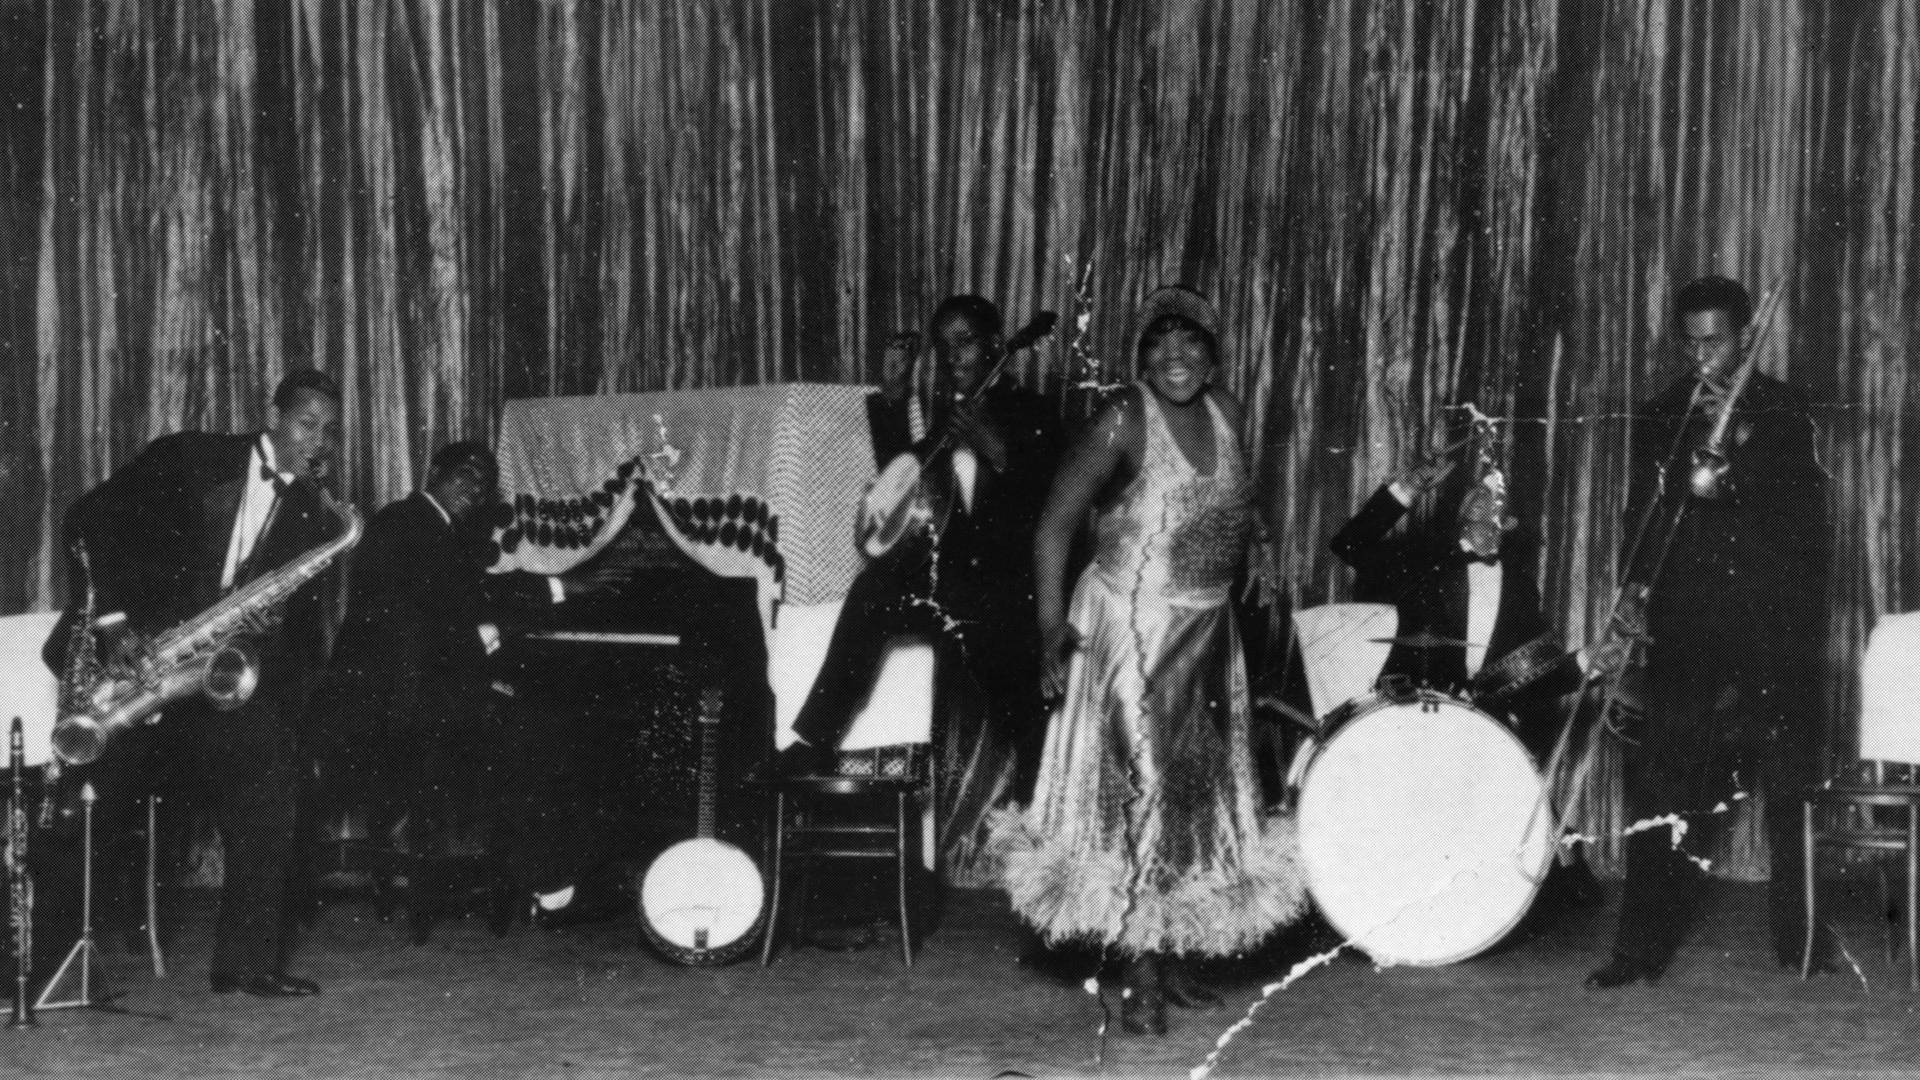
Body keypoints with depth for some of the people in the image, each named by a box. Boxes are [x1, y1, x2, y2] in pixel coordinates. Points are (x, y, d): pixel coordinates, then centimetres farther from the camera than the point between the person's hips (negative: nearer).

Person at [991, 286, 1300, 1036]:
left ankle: (1172, 961, 26)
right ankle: (1141, 982, 2)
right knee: (1141, 792, -5)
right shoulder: (1124, 424, -16)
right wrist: (1052, 628, -24)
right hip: (1133, 629, -7)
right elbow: (1054, 528, -17)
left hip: (1207, 631, 7)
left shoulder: (1227, 414, 4)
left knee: (1200, 794, 13)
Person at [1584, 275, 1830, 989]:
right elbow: (1642, 516, 8)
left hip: (1772, 625, -1)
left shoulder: (1780, 408, 6)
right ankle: (1642, 948, -5)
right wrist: (1635, 591, -7)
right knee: (1665, 786, -6)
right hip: (1686, 628, 2)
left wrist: (1741, 439, -16)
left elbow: (1801, 506, -4)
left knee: (1788, 789, 0)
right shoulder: (1660, 418, 13)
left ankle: (1799, 941, 11)